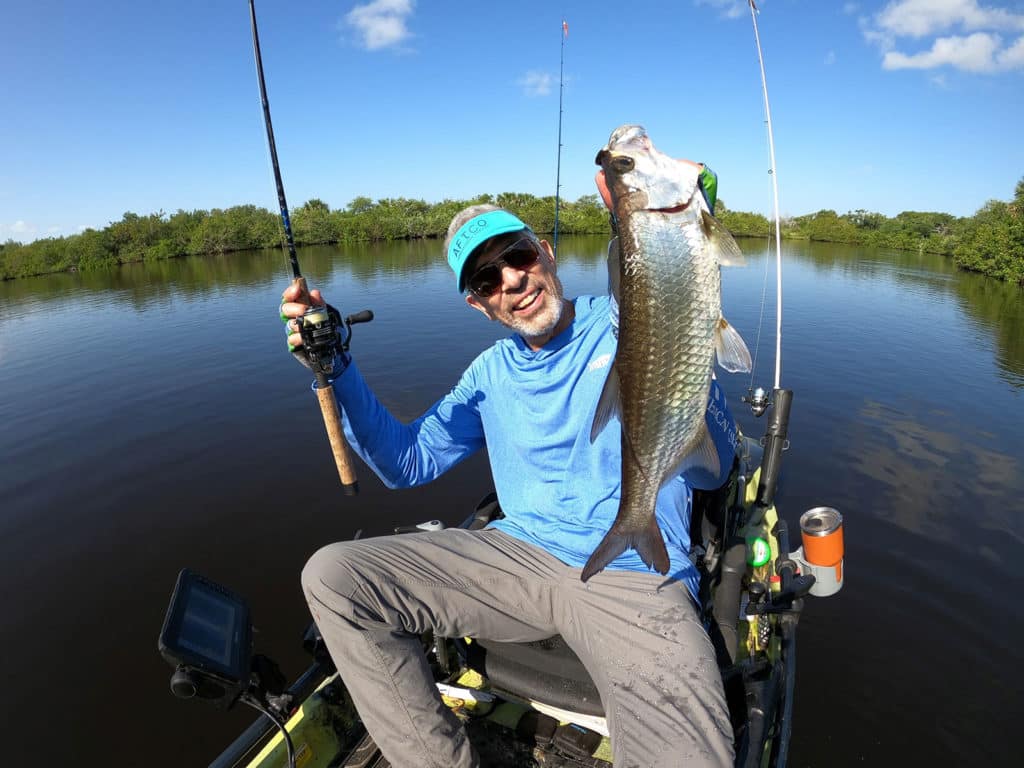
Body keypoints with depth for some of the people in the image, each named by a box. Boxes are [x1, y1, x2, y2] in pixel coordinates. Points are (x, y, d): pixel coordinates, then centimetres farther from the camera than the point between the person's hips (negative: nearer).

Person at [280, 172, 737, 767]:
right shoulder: (491, 373, 13)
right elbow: (409, 462, 10)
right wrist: (336, 369, -1)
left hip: (634, 575, -3)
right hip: (521, 555, 5)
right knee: (331, 576, -9)